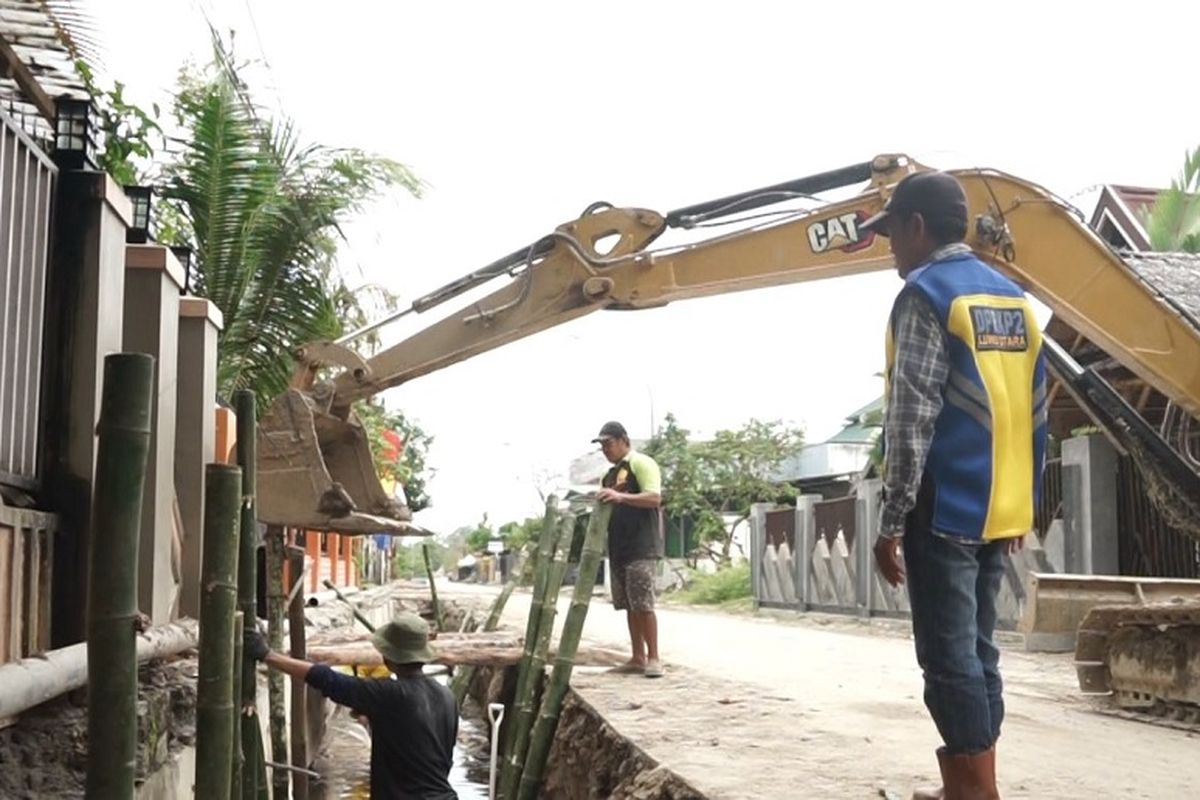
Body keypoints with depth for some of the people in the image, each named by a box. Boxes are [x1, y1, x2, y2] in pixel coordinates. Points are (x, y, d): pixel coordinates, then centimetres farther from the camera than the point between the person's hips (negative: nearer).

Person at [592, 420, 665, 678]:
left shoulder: (641, 463, -5)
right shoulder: (611, 474, 21)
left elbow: (655, 498, -18)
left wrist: (621, 497, -30)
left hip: (641, 548, -9)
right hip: (618, 549, 9)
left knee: (643, 603, -10)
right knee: (629, 605, 8)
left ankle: (653, 658, -5)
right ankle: (638, 658, 12)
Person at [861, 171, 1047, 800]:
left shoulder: (926, 293, -9)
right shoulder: (1015, 299, 15)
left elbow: (911, 419, -16)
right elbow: (1034, 414, 16)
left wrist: (891, 521, -13)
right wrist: (1020, 503, 21)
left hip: (944, 507, -8)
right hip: (997, 510, 8)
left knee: (949, 658, -3)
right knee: (976, 652, 13)